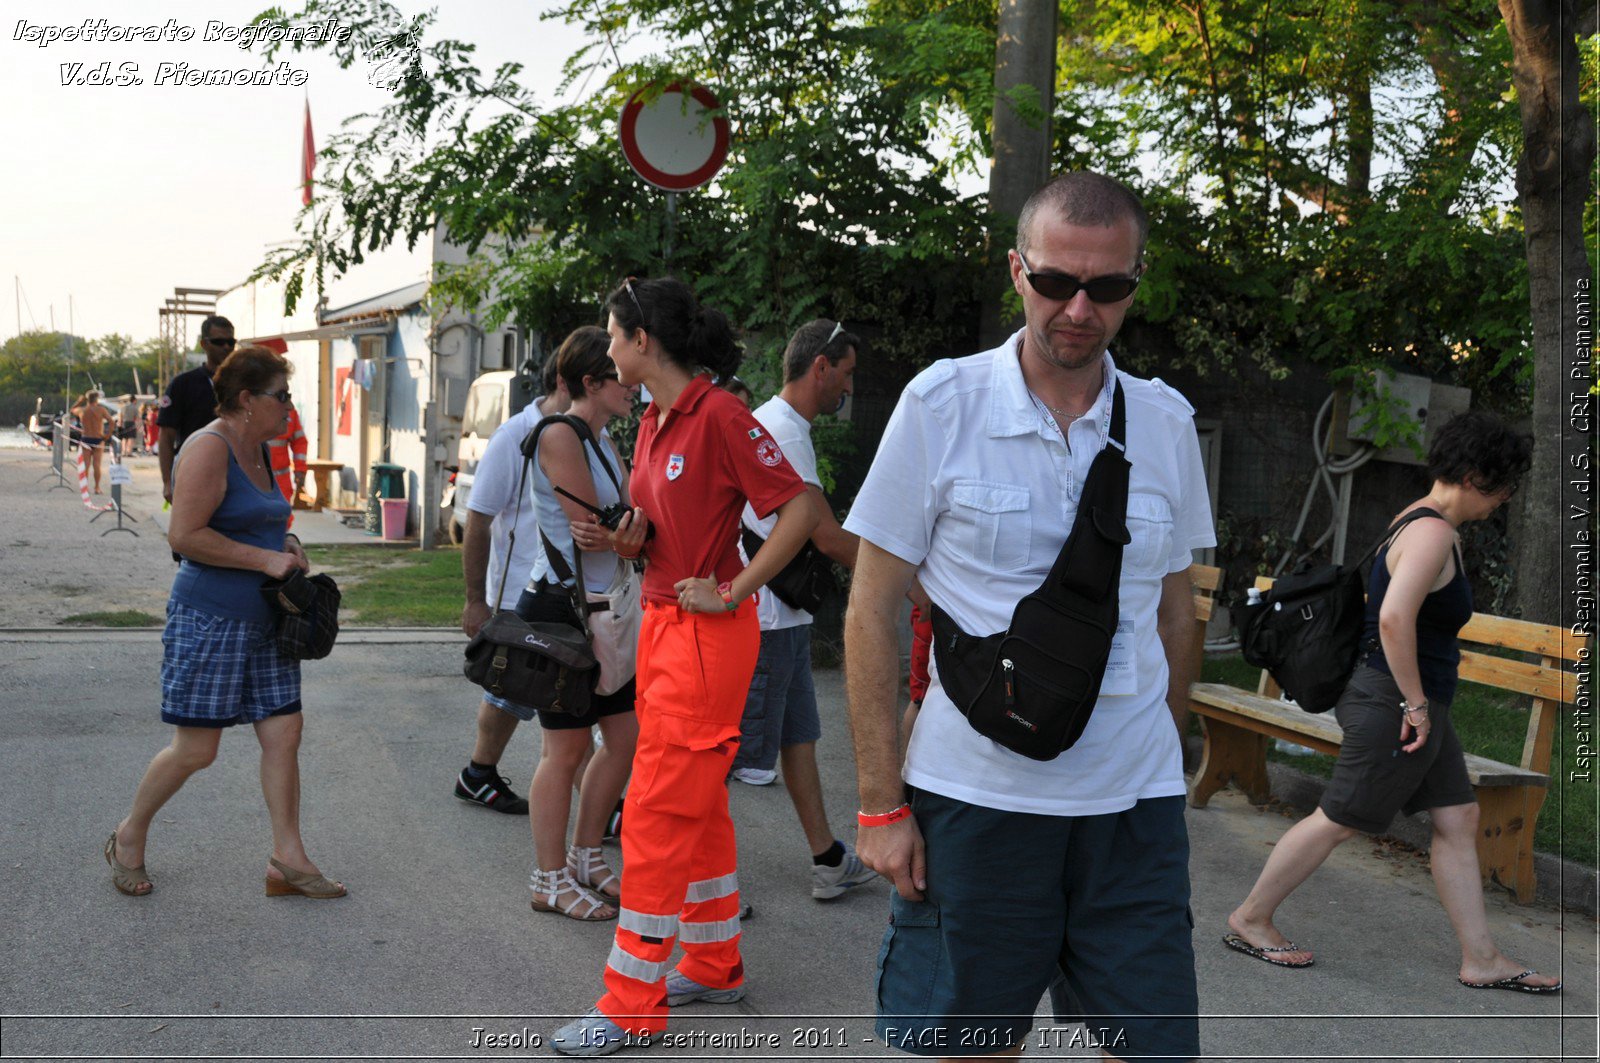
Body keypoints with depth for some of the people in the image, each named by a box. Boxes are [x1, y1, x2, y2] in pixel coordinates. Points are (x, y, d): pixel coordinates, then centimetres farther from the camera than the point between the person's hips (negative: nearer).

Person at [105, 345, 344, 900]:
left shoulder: (258, 450, 13)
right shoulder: (209, 448, -15)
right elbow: (185, 535, -21)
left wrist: (285, 542, 9)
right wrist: (265, 559, -19)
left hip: (263, 619, 9)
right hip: (210, 619, -9)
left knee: (284, 734, 4)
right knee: (196, 749, -1)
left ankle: (287, 859, 10)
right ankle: (129, 838, 22)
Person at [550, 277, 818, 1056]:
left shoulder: (719, 417, -16)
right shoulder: (653, 422, 11)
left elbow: (799, 510, -18)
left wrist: (733, 594, -17)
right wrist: (615, 540, 0)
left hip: (706, 634, -9)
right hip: (661, 623, 9)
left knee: (656, 812, -6)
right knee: (699, 804, 16)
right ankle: (713, 965, 29)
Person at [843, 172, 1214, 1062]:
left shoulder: (1167, 422, 5)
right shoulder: (942, 404, -5)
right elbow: (873, 609, -4)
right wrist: (881, 802, -7)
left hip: (1134, 804, 3)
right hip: (974, 794, -2)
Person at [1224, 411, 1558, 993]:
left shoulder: (1421, 522, 12)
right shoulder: (1435, 533, -20)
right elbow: (1395, 618, -32)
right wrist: (1416, 703, -25)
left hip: (1414, 705, 11)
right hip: (1394, 705, -11)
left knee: (1458, 819, 12)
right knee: (1339, 820, 1)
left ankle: (1481, 959, 19)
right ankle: (1249, 919, 15)